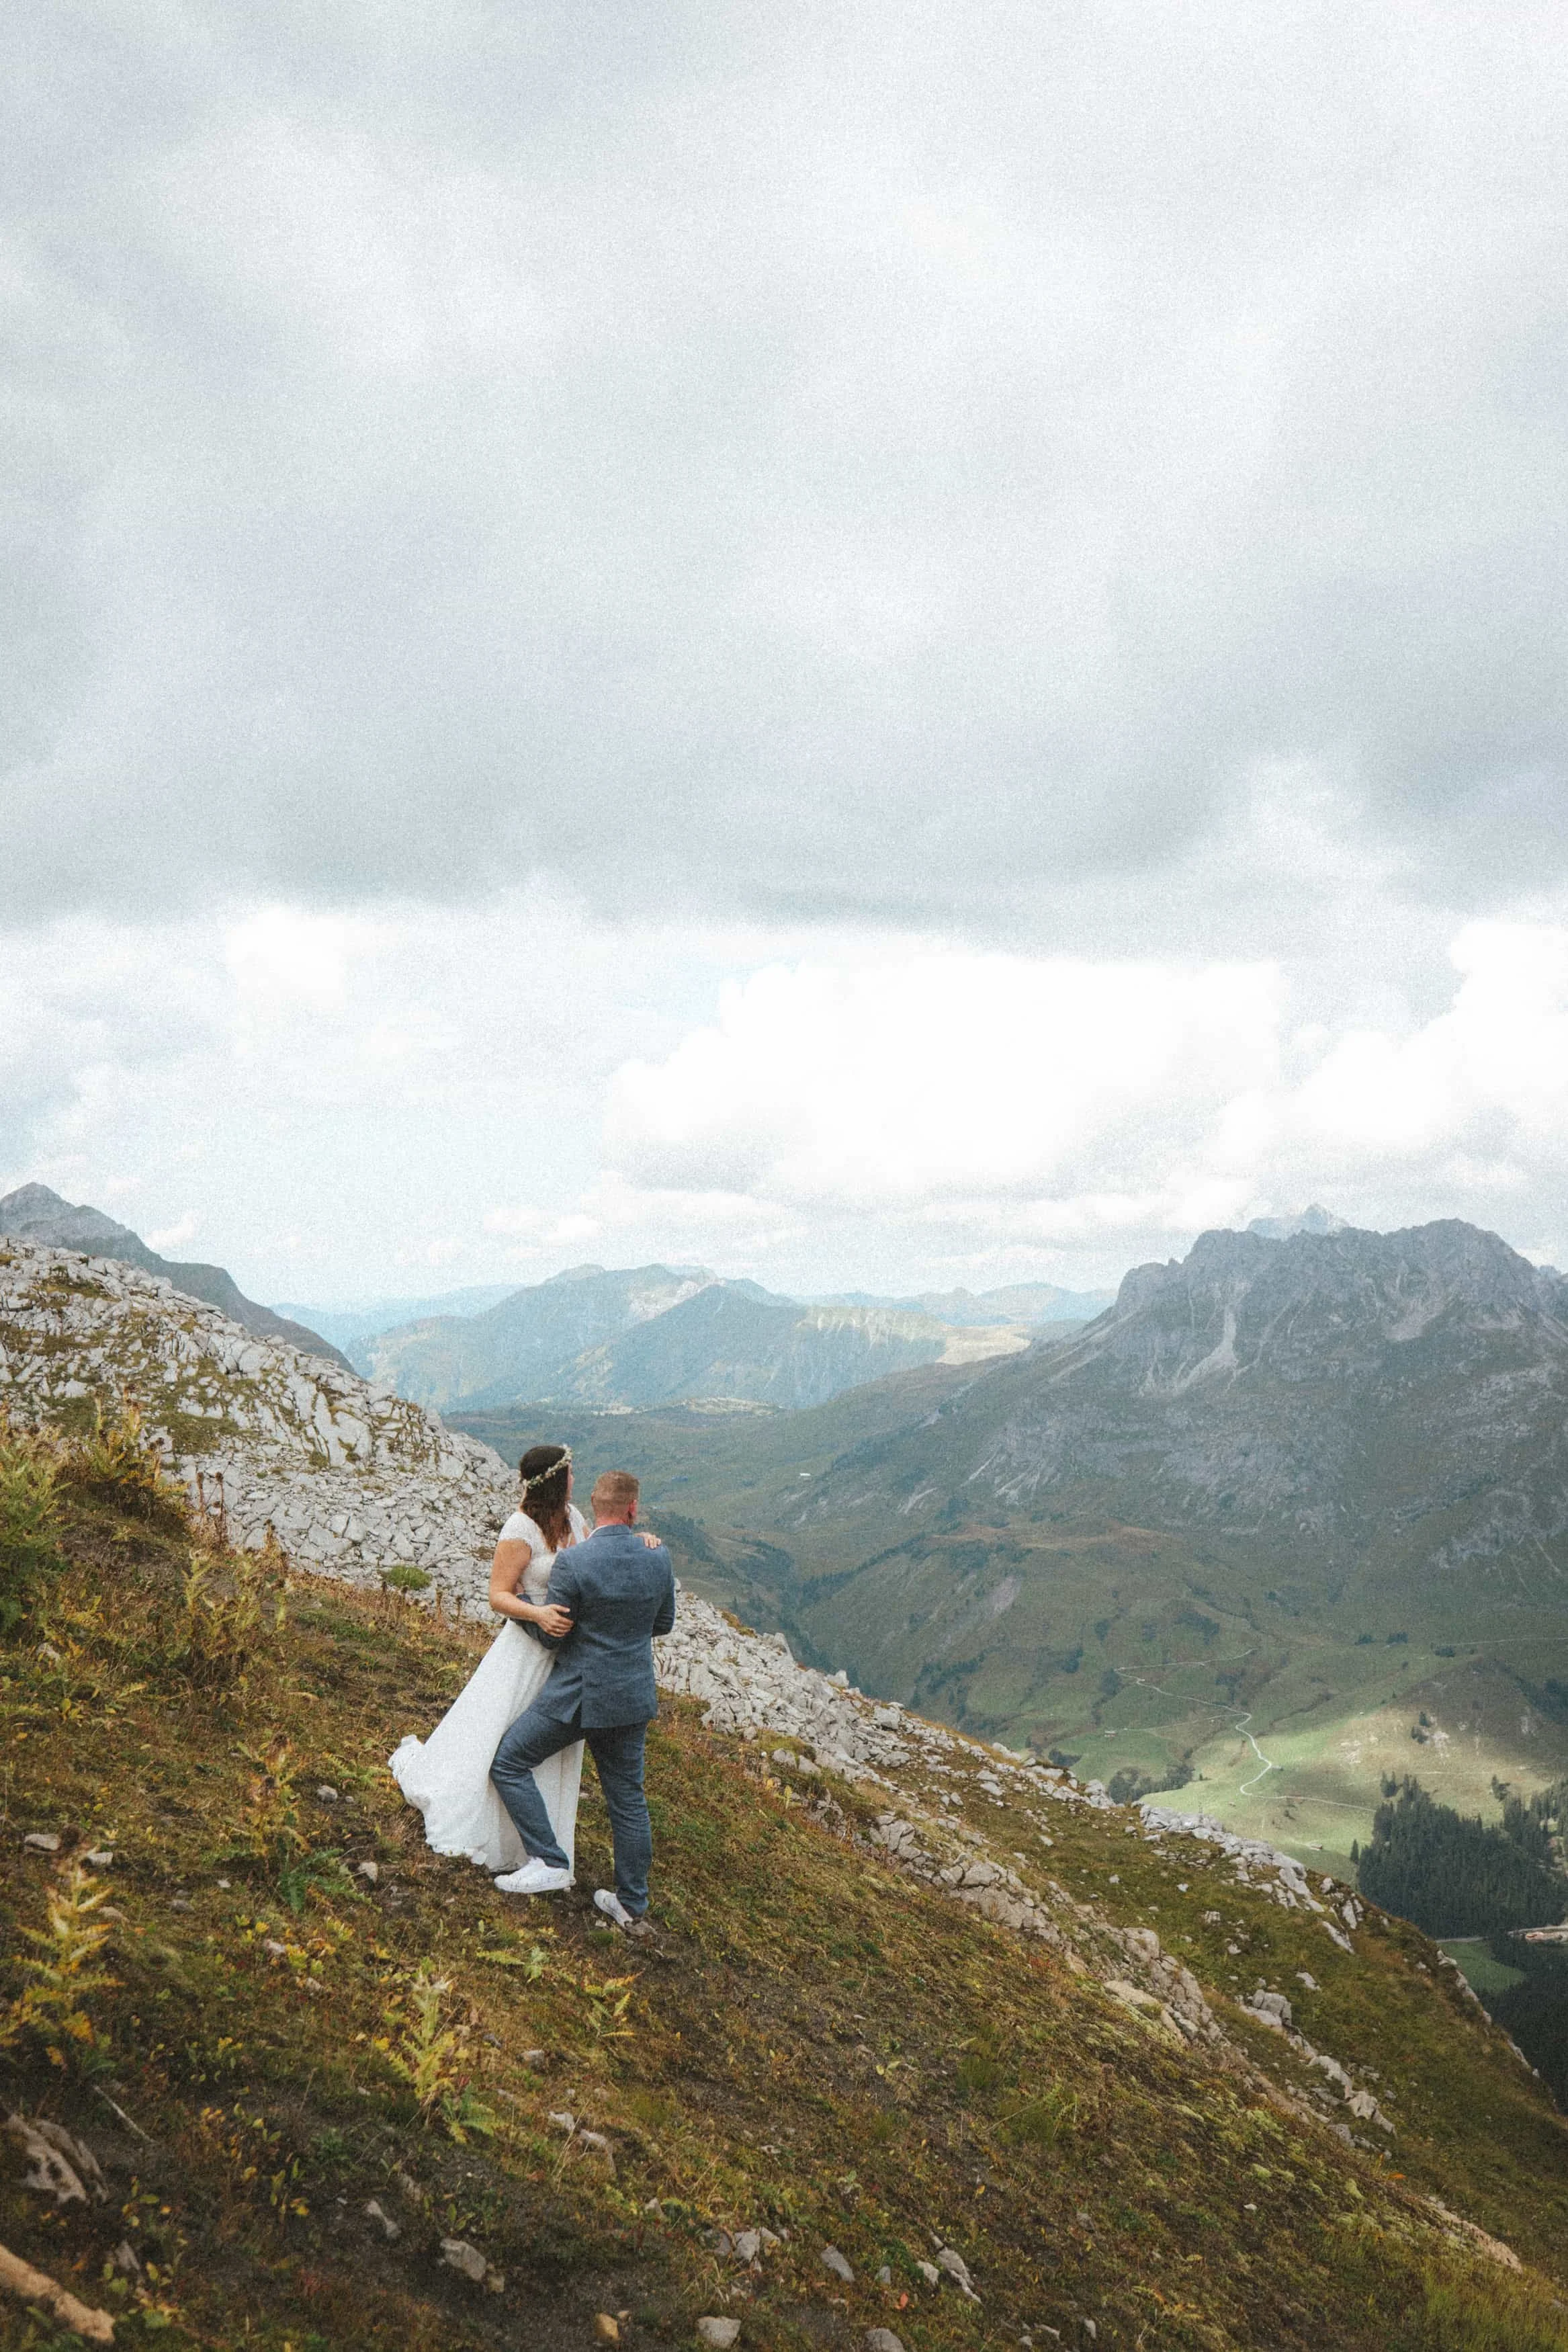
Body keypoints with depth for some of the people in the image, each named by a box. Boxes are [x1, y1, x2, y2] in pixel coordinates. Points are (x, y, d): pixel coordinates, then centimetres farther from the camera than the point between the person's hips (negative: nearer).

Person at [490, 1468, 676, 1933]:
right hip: (634, 1698, 6)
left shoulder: (572, 1563, -21)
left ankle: (550, 1862, 7)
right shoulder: (658, 1559, -6)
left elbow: (551, 1637, -11)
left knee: (509, 1763, 12)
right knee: (628, 1800, 17)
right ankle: (632, 1907, 27)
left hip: (580, 1695, -5)